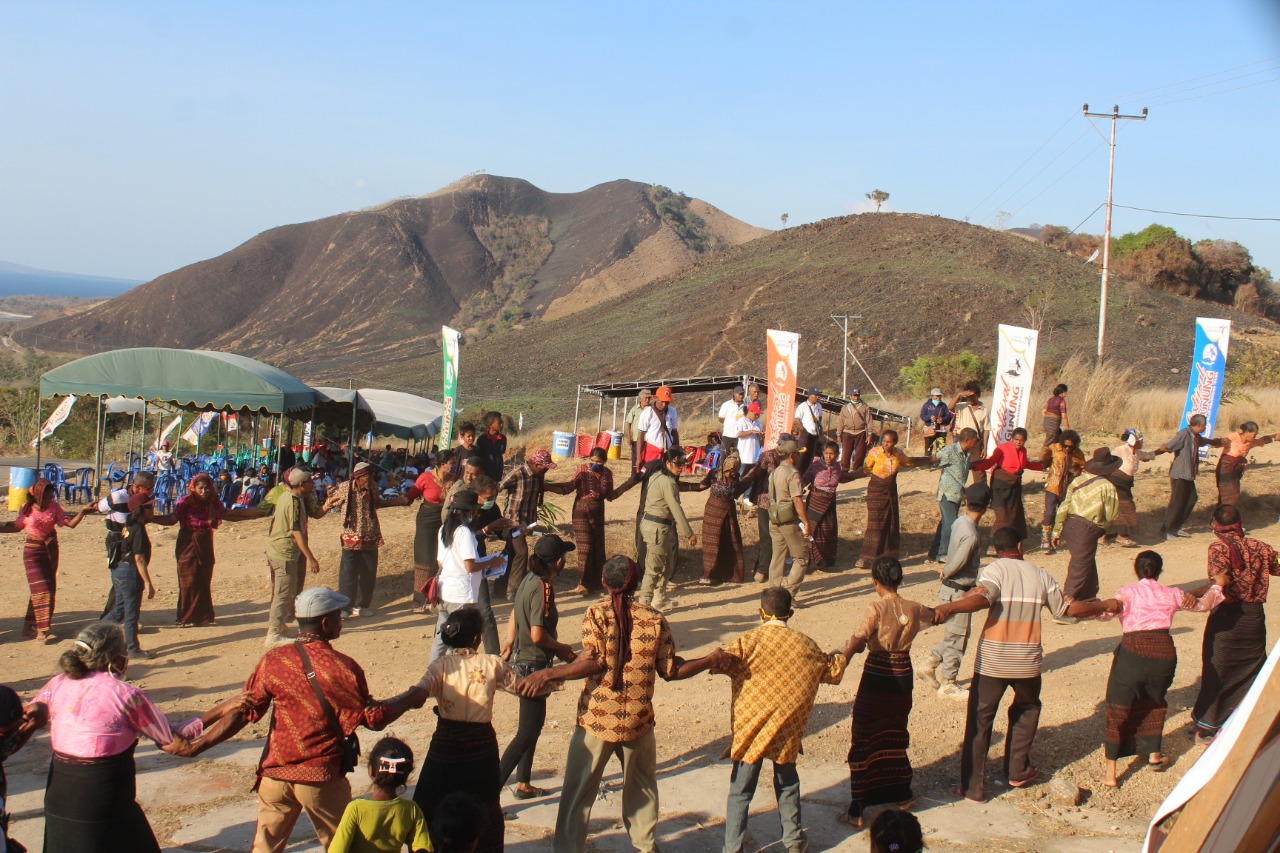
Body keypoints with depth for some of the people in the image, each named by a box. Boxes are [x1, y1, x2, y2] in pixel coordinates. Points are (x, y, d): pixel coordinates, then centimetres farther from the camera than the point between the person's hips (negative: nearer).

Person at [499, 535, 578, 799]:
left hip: (521, 659, 10)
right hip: (533, 664, -10)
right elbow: (537, 635, -27)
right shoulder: (543, 588, -23)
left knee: (534, 724, 21)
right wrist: (560, 648, -11)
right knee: (527, 733, -5)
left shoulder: (529, 579, 4)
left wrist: (510, 643, 26)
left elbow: (514, 615, 16)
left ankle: (523, 784, 32)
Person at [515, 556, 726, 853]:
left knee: (578, 790, 7)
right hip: (638, 721, 2)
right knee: (642, 787, 22)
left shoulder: (596, 614, -9)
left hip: (597, 718, -2)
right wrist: (711, 661, 13)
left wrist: (547, 675, -15)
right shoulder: (655, 620, -3)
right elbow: (670, 670, 0)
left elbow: (593, 662, -18)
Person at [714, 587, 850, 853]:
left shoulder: (751, 639, -10)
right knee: (787, 784, 22)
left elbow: (722, 662, -25)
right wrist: (844, 656, 36)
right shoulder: (805, 644, 1)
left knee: (740, 791, 5)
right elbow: (833, 670, 18)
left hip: (750, 729, -3)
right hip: (788, 730, 3)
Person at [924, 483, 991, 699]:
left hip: (950, 588, 8)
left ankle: (933, 665, 32)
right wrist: (945, 574, -5)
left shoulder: (959, 522, 1)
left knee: (952, 633, 22)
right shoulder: (971, 535, -26)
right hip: (959, 591, -8)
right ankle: (947, 683, 15)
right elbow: (956, 565, -23)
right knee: (957, 637, 5)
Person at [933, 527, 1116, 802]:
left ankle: (972, 787, 3)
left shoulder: (995, 570, -3)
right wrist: (1104, 606, 33)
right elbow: (1066, 608, 18)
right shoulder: (1039, 575, 7)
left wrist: (949, 608, -35)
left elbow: (981, 597, -25)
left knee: (979, 721, 4)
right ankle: (1017, 772, 31)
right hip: (1027, 661, 3)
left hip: (992, 660, -3)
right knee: (1026, 709, 28)